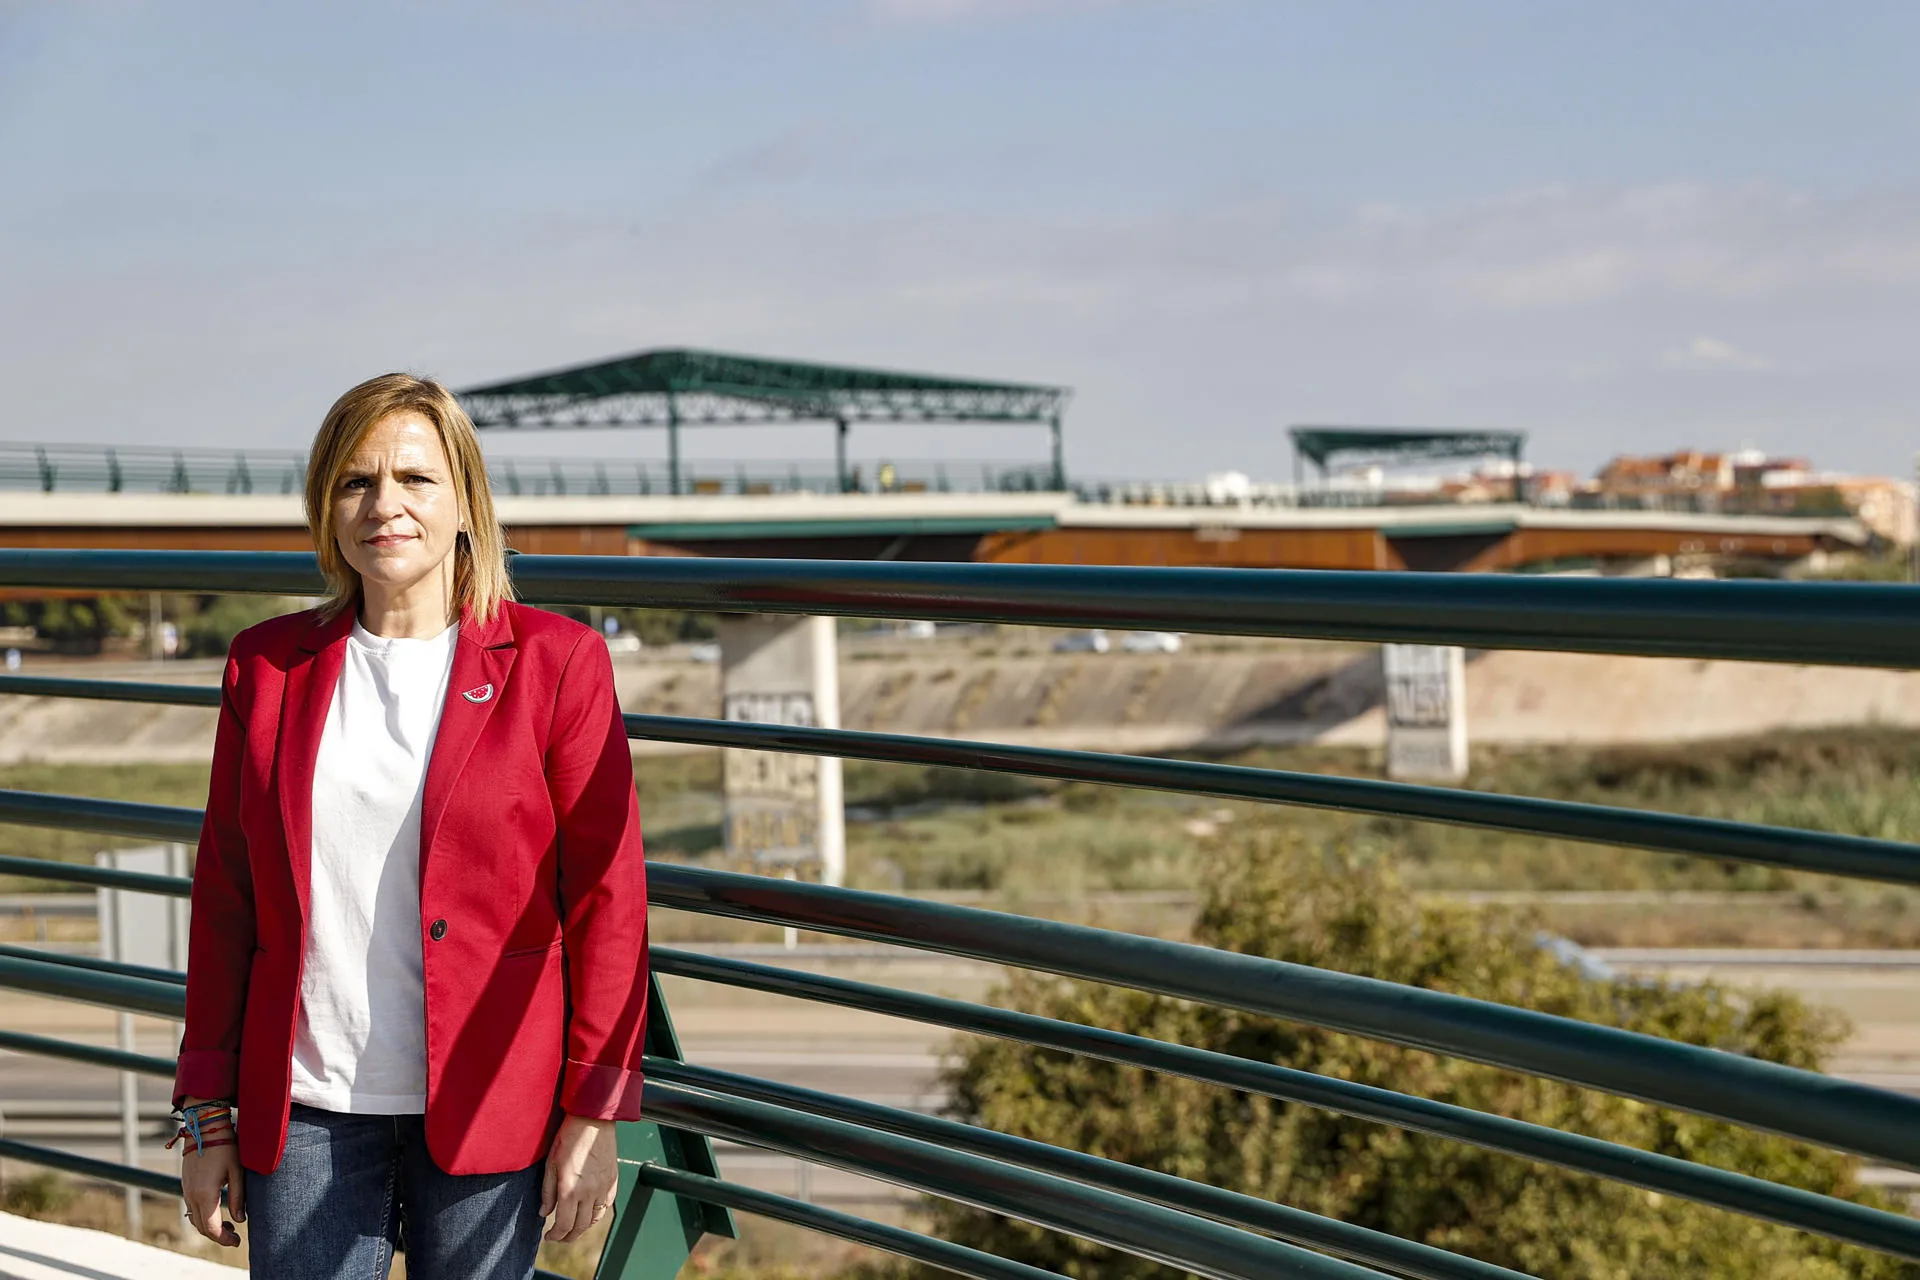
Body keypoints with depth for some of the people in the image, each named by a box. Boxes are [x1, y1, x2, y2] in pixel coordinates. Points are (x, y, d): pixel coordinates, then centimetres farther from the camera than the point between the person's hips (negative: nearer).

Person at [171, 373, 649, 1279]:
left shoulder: (556, 663, -1)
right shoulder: (268, 667, 7)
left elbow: (607, 897, -2)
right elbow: (224, 899, 10)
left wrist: (594, 1111, -6)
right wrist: (207, 1118, 9)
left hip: (486, 1105, -2)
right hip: (305, 1113, 2)